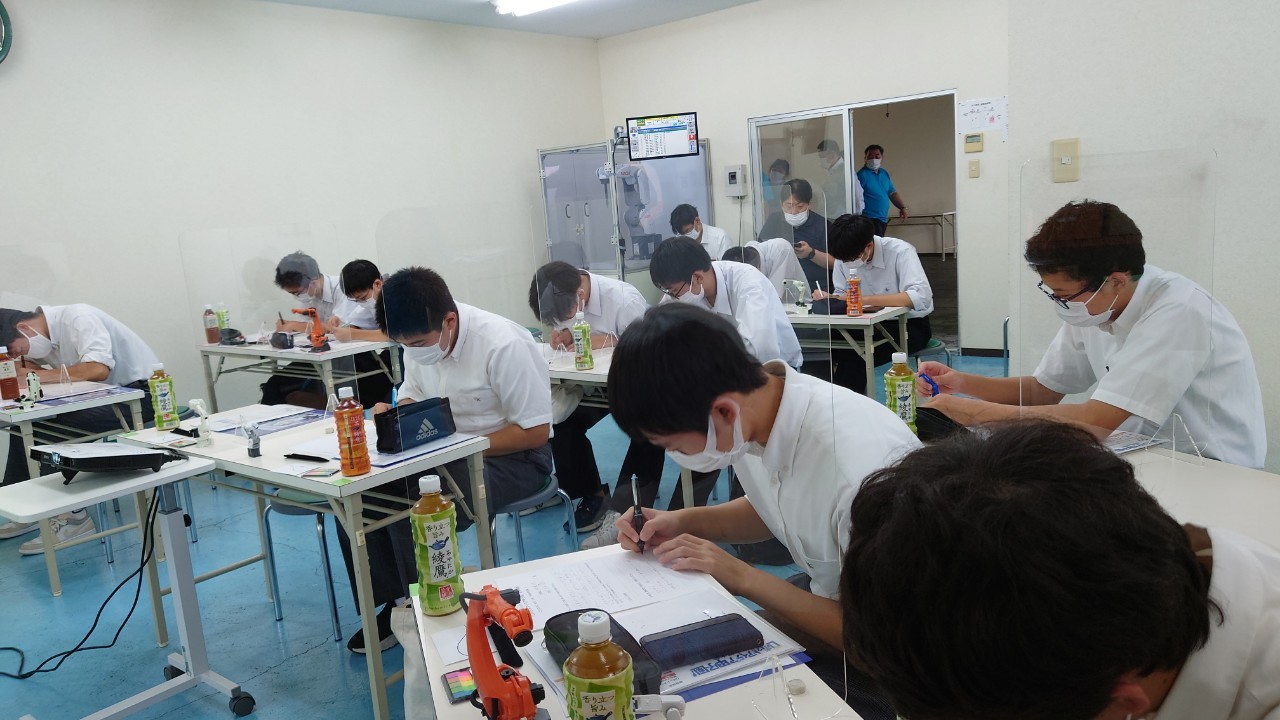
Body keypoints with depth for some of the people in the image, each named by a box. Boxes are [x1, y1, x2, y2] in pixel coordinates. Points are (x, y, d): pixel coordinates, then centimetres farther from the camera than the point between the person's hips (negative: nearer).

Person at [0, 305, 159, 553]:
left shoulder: (78, 319, -20)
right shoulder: (39, 336, 7)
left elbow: (98, 369, -32)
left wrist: (38, 375, -24)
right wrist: (22, 370, -17)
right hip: (103, 395, 9)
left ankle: (73, 517, -13)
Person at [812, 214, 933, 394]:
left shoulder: (900, 251, -21)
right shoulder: (845, 255, -5)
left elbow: (921, 297, -34)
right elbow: (842, 293, 7)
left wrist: (865, 299, -37)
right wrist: (829, 298, -18)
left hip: (909, 325, -5)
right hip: (872, 325, 5)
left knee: (855, 356, -29)